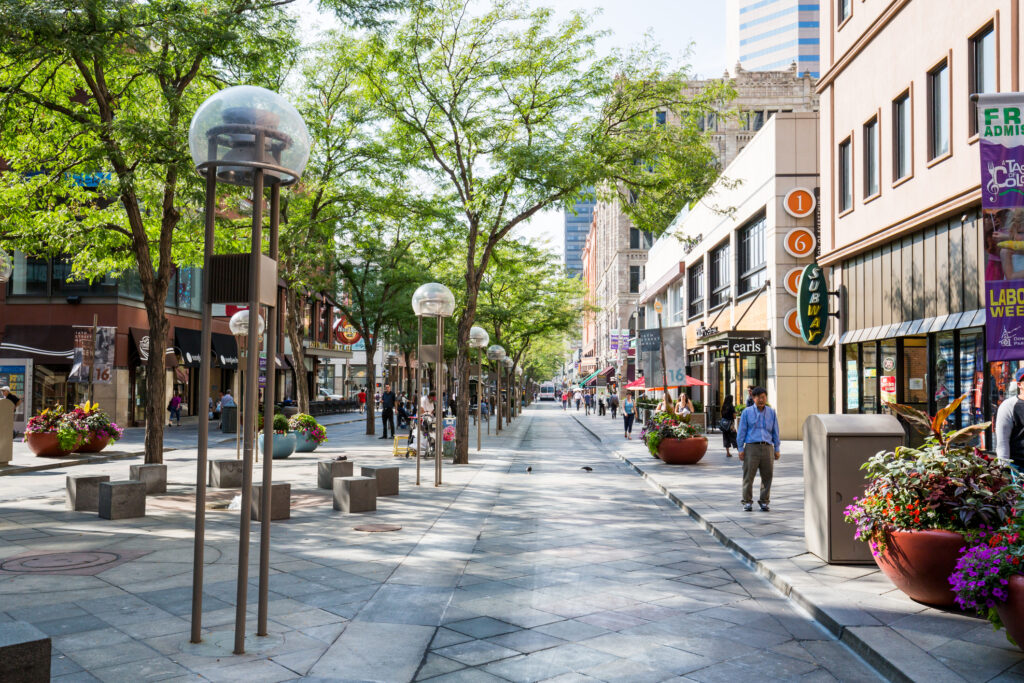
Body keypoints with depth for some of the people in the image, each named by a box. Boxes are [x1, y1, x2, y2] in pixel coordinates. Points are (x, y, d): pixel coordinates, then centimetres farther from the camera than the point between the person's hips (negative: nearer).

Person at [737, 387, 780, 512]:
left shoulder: (772, 412, 13)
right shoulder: (747, 412, 6)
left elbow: (775, 432, 15)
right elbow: (741, 431, 6)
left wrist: (777, 450, 12)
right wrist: (740, 449, 1)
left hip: (767, 447, 2)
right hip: (751, 446, -2)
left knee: (767, 476, 3)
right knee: (748, 476, -2)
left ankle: (764, 501, 15)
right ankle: (747, 501, 8)